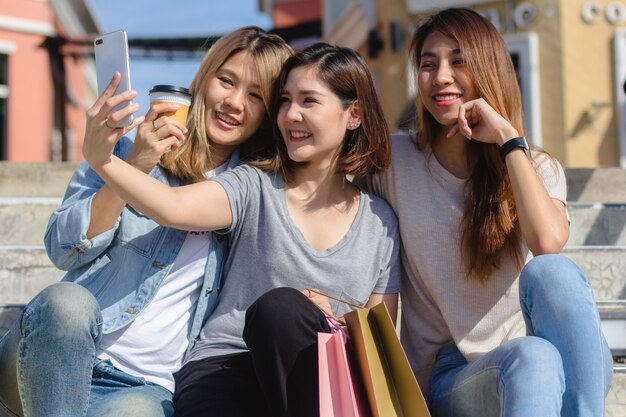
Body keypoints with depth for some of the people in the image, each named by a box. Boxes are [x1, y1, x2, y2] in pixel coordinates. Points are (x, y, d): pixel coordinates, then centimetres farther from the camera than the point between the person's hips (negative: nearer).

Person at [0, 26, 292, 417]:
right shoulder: (129, 147, 6)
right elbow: (64, 249, -4)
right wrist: (134, 166, -15)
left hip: (146, 385, 0)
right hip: (57, 369, 0)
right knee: (67, 300, -35)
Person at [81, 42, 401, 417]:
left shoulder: (379, 220, 12)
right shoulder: (254, 189, 6)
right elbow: (174, 208, -15)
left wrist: (328, 326, -8)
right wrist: (103, 161, -33)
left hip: (315, 385, 2)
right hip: (226, 369, -2)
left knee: (280, 306, -31)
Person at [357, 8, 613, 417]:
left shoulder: (537, 168, 5)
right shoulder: (394, 160, 5)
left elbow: (548, 242, -17)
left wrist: (508, 137, -12)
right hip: (450, 379, -2)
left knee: (550, 271, -33)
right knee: (532, 355, -38)